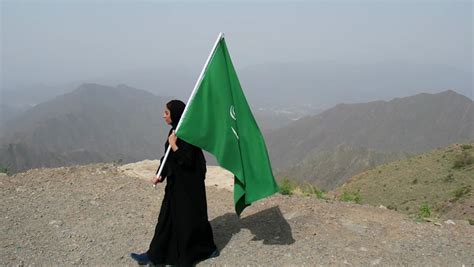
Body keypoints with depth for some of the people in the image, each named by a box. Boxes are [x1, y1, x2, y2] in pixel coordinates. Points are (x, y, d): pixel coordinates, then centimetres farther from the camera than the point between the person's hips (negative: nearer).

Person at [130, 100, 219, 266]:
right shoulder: (174, 131, 8)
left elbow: (187, 160, -25)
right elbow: (168, 157, 13)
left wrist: (173, 145, -20)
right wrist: (160, 175, 2)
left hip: (189, 184, -9)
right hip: (175, 182, 9)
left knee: (191, 217, 5)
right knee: (168, 217, 14)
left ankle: (207, 249, 26)